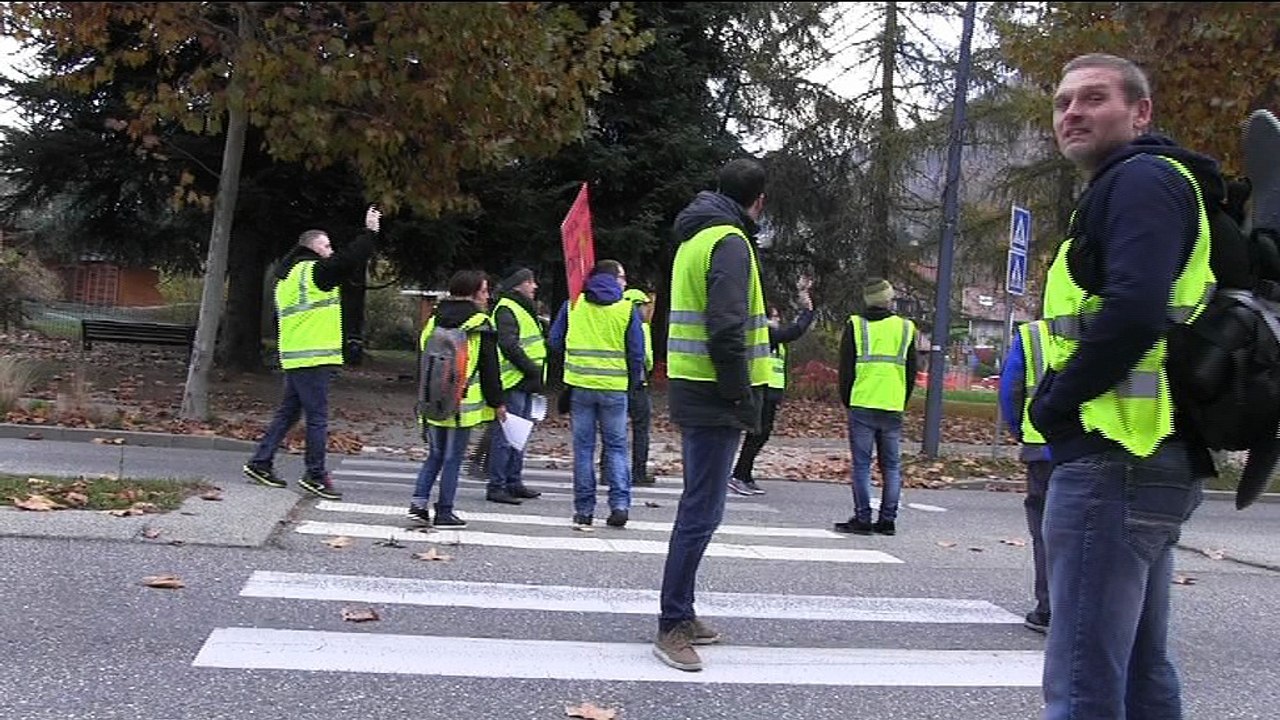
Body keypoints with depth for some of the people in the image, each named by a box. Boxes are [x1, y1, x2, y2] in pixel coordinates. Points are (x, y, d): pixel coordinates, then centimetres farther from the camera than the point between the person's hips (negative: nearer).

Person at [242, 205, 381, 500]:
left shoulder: (287, 276, 20)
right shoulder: (315, 271, -9)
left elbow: (279, 319, 23)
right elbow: (349, 260, -19)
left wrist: (284, 352, 26)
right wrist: (370, 231, -9)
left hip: (293, 357, 10)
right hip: (313, 358, -10)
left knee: (288, 412, 16)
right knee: (318, 418, -4)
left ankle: (260, 462, 19)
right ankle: (315, 475, -1)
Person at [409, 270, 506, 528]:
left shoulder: (433, 322, 9)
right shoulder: (481, 326, -8)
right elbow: (490, 369, -6)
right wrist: (497, 403, 3)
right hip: (463, 405, -5)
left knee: (435, 455, 18)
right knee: (453, 459, 3)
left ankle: (419, 501, 6)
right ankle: (444, 513, 7)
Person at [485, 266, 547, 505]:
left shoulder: (525, 309, 21)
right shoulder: (506, 310, -12)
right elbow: (509, 345, -22)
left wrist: (537, 373, 16)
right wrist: (533, 369, -18)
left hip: (525, 383, 10)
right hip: (513, 381, -10)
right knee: (506, 436, -7)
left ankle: (513, 482, 23)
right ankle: (496, 487, -3)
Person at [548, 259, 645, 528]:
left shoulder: (573, 305, 5)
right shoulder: (628, 309, -1)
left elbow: (555, 342, 8)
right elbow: (636, 353, -1)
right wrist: (634, 383, 12)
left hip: (579, 385, 1)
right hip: (615, 388, -1)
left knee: (583, 448, 7)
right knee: (616, 447, 9)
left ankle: (584, 509, 8)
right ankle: (620, 504, -2)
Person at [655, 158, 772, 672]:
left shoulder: (696, 236, 18)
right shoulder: (730, 243, -13)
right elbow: (725, 330, -22)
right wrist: (744, 399, -17)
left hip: (692, 389, 10)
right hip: (714, 396, -10)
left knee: (698, 506, 17)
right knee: (702, 511, -6)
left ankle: (680, 614, 25)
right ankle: (672, 626, -1)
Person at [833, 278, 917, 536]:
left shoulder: (855, 326, 1)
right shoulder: (906, 329, 9)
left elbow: (845, 370, 1)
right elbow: (912, 373, 12)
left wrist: (847, 401, 12)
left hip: (862, 406, -2)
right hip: (893, 408, 3)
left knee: (862, 464, 0)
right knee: (891, 466, 9)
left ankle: (862, 519, -1)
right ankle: (888, 520, 10)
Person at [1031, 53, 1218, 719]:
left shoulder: (1142, 179, -8)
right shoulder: (1126, 189, 23)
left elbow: (1135, 311, -24)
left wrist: (1053, 403, -12)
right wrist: (1062, 401, 10)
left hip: (1113, 461, -11)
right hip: (1156, 461, 11)